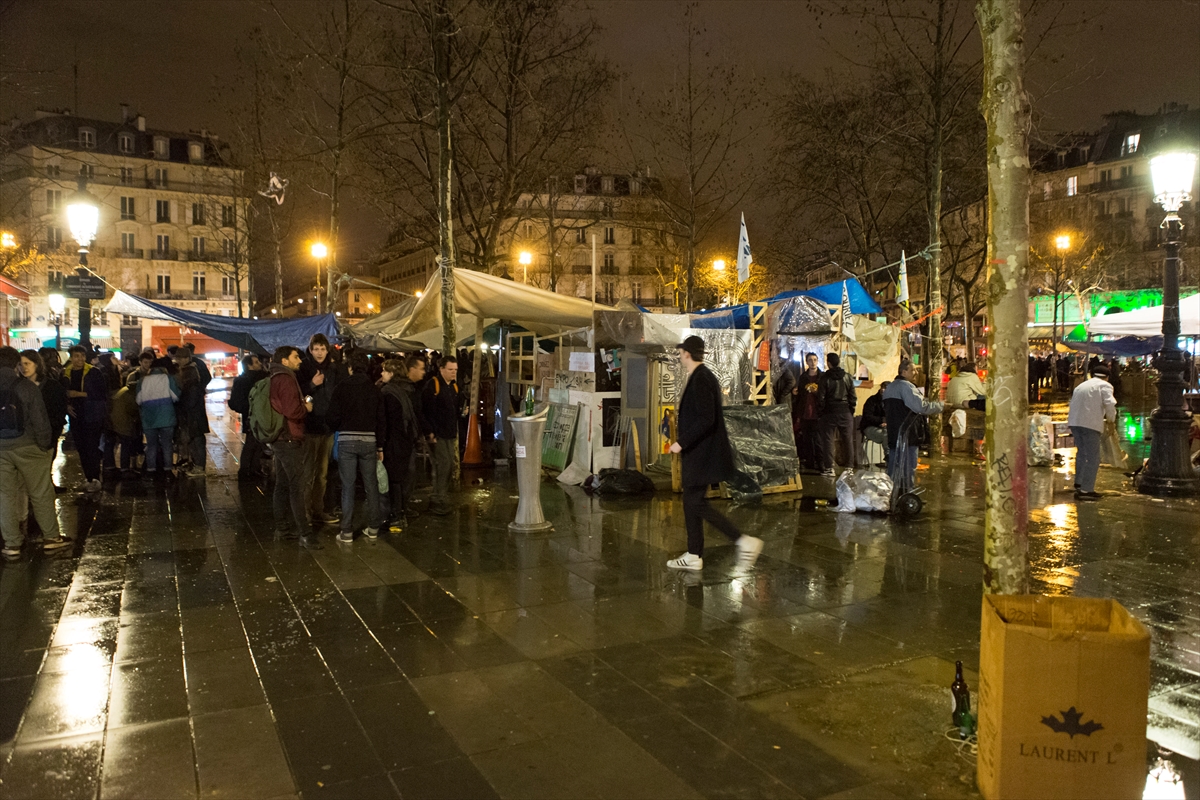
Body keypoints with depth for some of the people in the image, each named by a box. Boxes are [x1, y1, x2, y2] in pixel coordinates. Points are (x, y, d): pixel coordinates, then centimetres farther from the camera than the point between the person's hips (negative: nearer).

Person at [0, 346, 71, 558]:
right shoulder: (25, 386, -10)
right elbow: (39, 419, -12)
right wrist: (45, 445, -3)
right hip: (27, 447, -3)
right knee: (41, 493, 7)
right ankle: (51, 537, 15)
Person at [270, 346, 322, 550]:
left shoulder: (275, 379, 15)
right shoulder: (286, 380, -16)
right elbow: (292, 411, -25)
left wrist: (302, 403, 11)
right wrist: (306, 408, -7)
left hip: (278, 439, 10)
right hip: (290, 440, -10)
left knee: (283, 484, 15)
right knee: (299, 486, -10)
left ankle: (282, 528, 24)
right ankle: (305, 534, -11)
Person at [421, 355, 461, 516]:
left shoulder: (454, 386, 14)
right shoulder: (432, 385, -10)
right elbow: (426, 410, -15)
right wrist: (430, 431, -18)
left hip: (451, 434, 8)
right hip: (437, 434, -8)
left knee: (449, 466, 9)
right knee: (443, 465, -10)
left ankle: (442, 498, 20)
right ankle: (438, 501, -1)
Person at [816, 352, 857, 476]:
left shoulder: (825, 378, -9)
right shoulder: (848, 377, -1)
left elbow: (820, 397, -8)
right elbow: (852, 396, 0)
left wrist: (821, 408, 8)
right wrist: (852, 408, 14)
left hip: (829, 412, -2)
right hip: (845, 412, 2)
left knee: (828, 440, 3)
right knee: (848, 440, 10)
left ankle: (829, 468, 1)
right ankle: (850, 467, 12)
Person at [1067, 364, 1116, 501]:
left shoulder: (1081, 385, 26)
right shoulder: (1105, 385, 5)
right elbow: (1109, 404, -9)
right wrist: (1112, 418, 9)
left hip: (1074, 422, 7)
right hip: (1091, 423, -7)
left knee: (1081, 452, 21)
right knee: (1093, 457, -4)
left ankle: (1079, 483, 26)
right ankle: (1085, 490, -8)